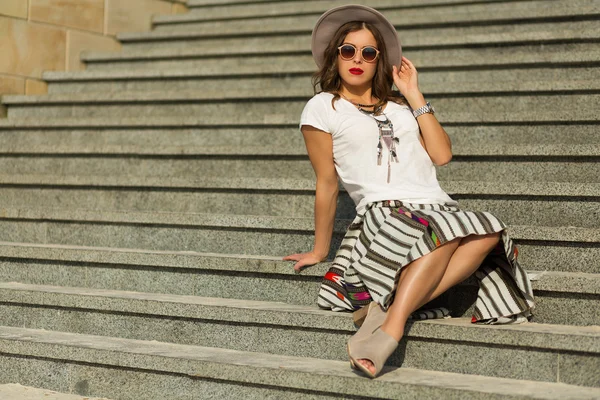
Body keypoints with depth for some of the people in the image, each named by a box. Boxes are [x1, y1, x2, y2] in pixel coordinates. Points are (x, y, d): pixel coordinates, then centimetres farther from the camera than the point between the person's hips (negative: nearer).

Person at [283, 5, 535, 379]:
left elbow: (442, 154, 8)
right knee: (444, 231, -37)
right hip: (383, 214, -5)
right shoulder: (323, 107, 10)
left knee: (488, 232, -30)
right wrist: (319, 251, 10)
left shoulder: (400, 106, 23)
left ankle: (388, 308, -36)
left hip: (438, 208, 5)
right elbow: (327, 184, 9)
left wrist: (414, 95, 12)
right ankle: (392, 325, -39)